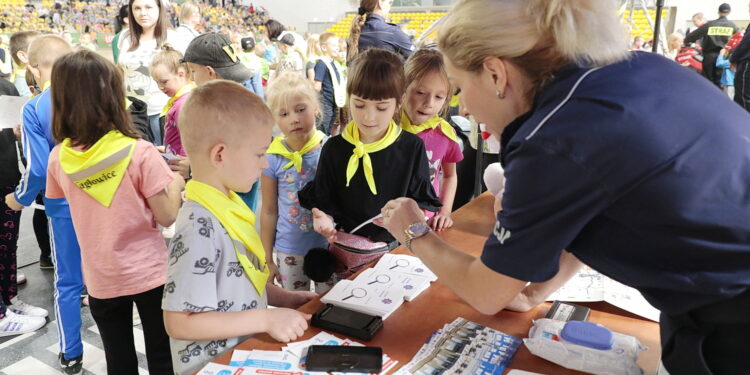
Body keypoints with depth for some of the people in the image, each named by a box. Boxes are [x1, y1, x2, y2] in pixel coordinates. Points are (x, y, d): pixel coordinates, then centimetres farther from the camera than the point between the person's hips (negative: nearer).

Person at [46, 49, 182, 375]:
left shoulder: (59, 157, -6)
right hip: (149, 273, -3)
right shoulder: (140, 152, -19)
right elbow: (167, 217, -17)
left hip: (100, 279, 4)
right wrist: (176, 183, 3)